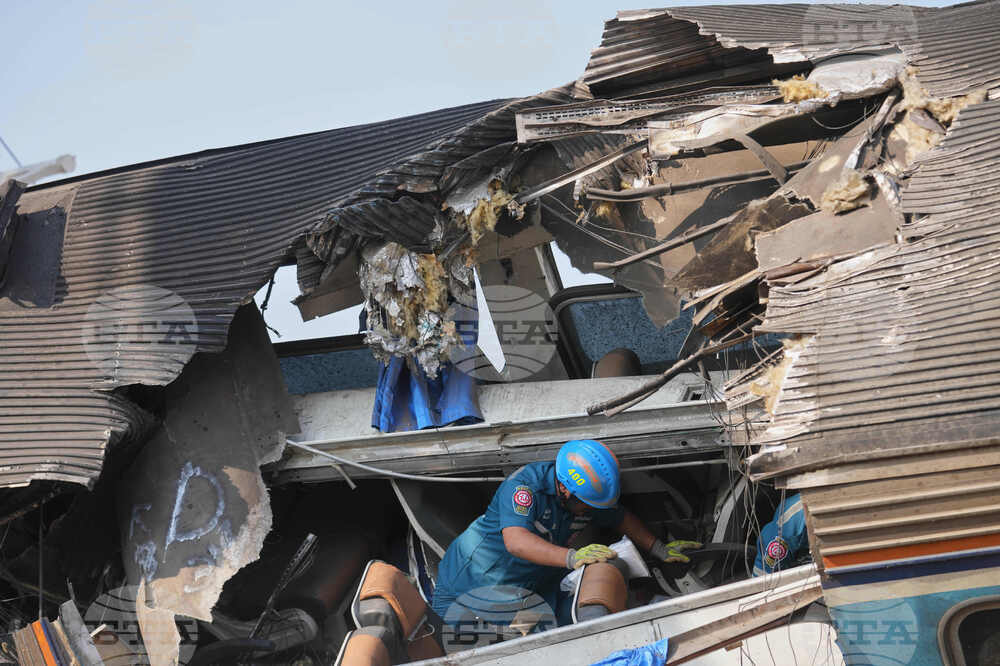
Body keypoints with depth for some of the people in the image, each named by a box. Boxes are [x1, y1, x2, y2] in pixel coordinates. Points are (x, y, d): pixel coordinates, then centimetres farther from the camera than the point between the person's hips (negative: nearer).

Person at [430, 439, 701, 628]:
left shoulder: (588, 495, -5)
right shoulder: (525, 484, -29)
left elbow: (621, 518, 16)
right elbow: (516, 542, -44)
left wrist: (660, 550, 7)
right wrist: (572, 557, -55)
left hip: (530, 588, 6)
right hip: (470, 583, -5)